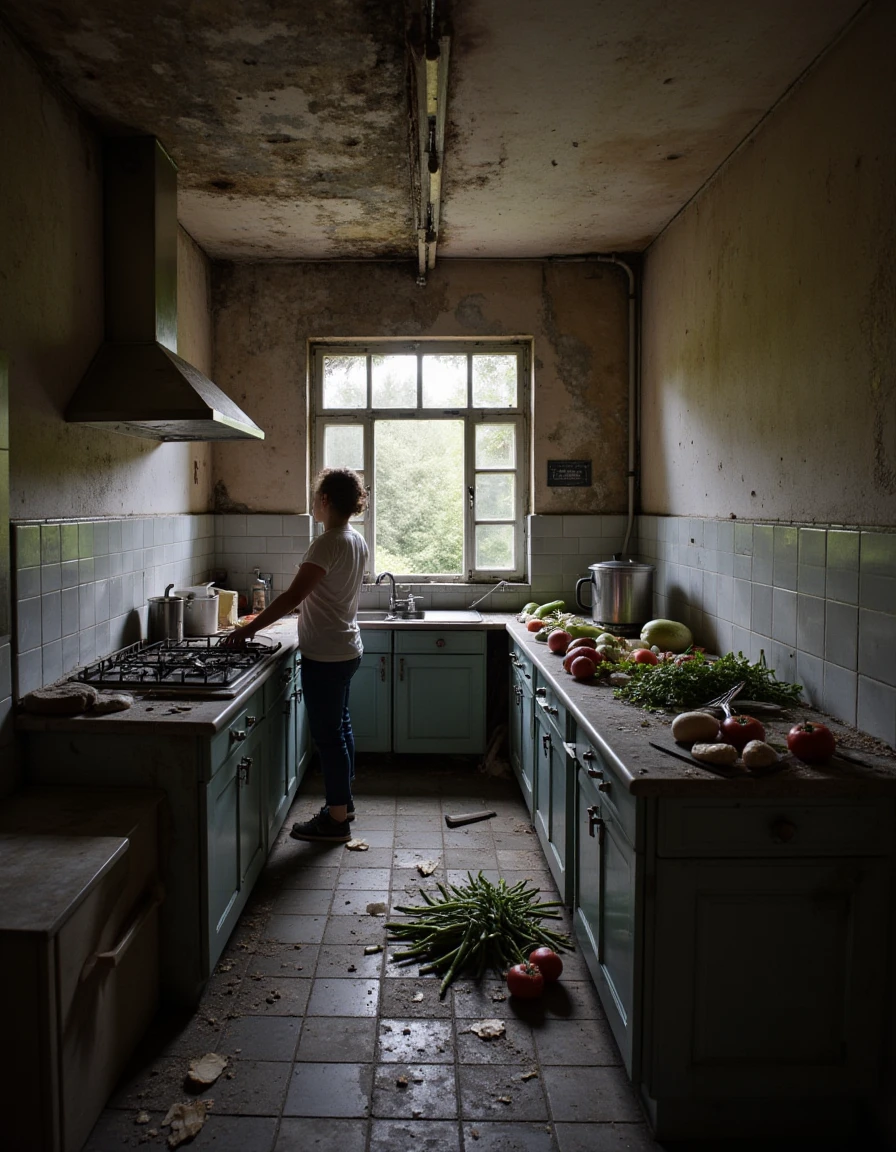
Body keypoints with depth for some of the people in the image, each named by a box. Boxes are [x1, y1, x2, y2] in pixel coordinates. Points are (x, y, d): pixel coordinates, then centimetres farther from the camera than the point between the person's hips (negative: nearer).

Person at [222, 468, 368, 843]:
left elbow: (293, 596, -28)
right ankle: (343, 801, 33)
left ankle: (336, 819, 10)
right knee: (339, 727, 19)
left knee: (328, 734, 0)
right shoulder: (357, 541, 8)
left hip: (325, 656, -10)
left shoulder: (328, 544, -21)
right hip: (346, 650, 10)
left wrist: (249, 629, -24)